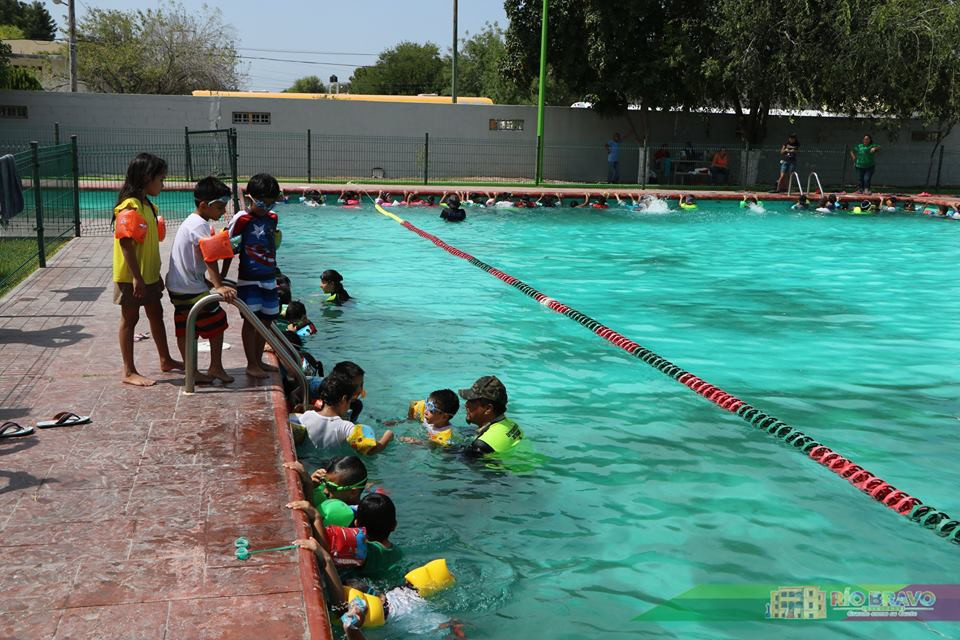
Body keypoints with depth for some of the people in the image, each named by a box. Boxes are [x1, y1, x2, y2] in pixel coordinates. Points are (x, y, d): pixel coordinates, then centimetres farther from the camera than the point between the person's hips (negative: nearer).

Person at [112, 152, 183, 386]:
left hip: (148, 275, 9)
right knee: (130, 319, 1)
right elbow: (126, 244, -23)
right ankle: (129, 372, 9)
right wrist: (137, 277, -25)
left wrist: (156, 274, 18)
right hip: (131, 278, -9)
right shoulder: (130, 208, -20)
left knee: (156, 315, 18)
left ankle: (166, 360, 33)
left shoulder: (148, 206, 9)